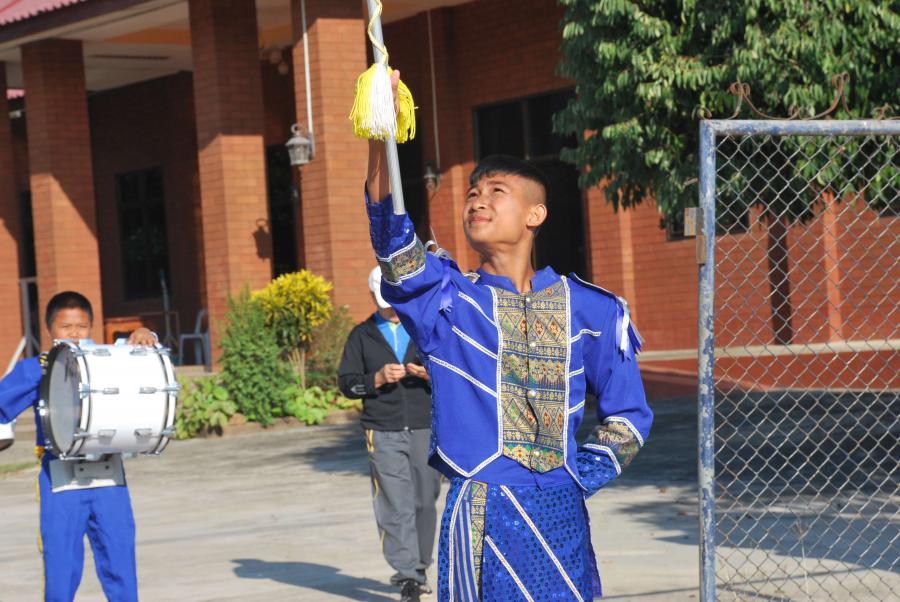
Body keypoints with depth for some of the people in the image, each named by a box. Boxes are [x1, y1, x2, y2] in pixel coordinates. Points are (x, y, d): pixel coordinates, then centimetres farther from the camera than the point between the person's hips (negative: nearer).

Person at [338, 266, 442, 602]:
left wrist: (428, 374, -12)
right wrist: (378, 379, -11)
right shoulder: (362, 336, 10)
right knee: (396, 505, -9)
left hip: (425, 428, 1)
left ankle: (417, 568, 21)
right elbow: (346, 383, 5)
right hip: (383, 433, -1)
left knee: (425, 501, 5)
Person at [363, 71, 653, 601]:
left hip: (558, 518, 0)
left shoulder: (590, 309, 7)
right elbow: (396, 250, -14)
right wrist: (380, 143, -25)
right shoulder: (447, 297, 6)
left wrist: (578, 478, -2)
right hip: (474, 515, 0)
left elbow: (628, 415, 13)